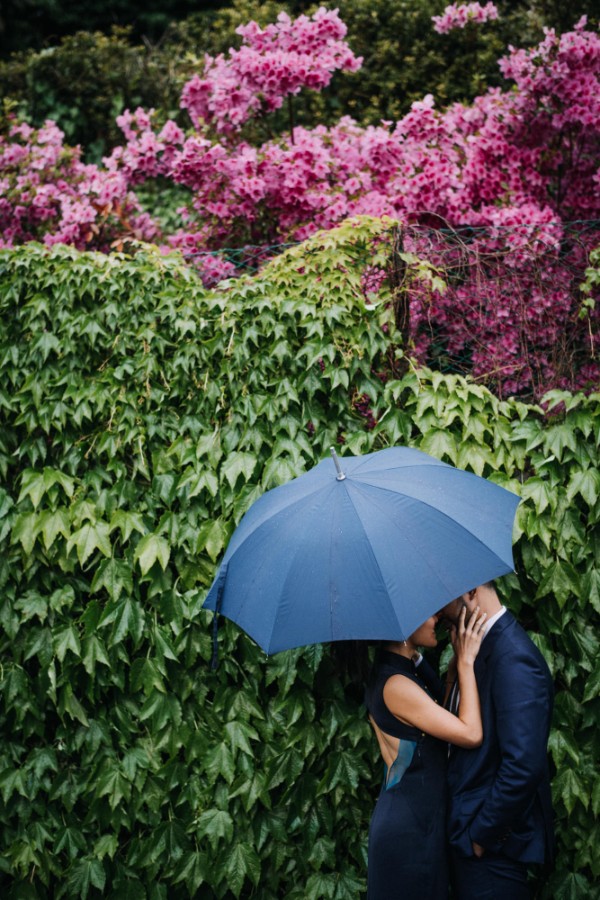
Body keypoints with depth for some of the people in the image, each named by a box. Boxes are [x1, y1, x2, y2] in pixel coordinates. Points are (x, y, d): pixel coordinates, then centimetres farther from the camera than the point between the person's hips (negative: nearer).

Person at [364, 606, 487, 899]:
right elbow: (470, 734, -22)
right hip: (410, 823, -10)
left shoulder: (390, 671, 8)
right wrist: (466, 662, -16)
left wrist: (459, 659, 2)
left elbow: (446, 716, 8)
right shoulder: (395, 684, -23)